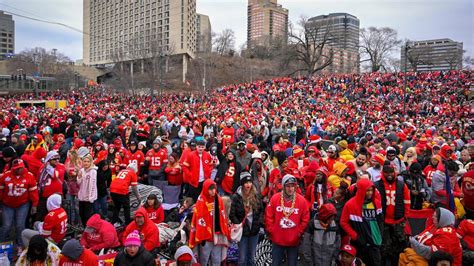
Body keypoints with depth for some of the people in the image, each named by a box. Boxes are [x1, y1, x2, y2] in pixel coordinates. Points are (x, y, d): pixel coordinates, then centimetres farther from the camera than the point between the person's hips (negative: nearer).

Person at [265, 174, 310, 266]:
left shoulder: (302, 200, -7)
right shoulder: (275, 198, -8)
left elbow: (305, 219, 1)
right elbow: (268, 217, -2)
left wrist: (299, 233, -2)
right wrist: (271, 232, -3)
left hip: (294, 241, 0)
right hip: (277, 240, 0)